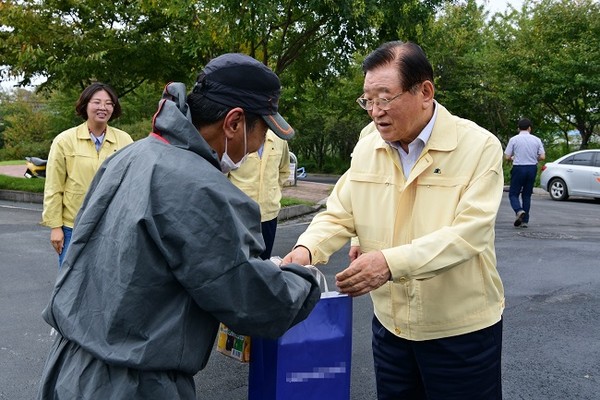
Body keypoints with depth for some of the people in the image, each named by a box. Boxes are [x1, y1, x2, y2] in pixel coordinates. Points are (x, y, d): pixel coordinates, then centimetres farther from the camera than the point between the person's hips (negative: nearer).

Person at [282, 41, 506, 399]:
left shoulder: (480, 147, -14)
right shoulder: (366, 149, 1)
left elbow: (468, 233, -23)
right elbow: (338, 216, 4)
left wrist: (392, 261, -36)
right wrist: (306, 249, -18)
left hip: (462, 330, -4)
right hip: (391, 324, 4)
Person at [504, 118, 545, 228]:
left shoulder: (514, 139, -6)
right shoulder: (537, 140, 2)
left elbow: (507, 157, -6)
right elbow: (542, 157, 0)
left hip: (518, 168, -3)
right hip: (532, 168, 3)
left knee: (513, 193, 5)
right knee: (527, 195, 12)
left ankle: (519, 210, -23)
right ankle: (525, 221, 12)